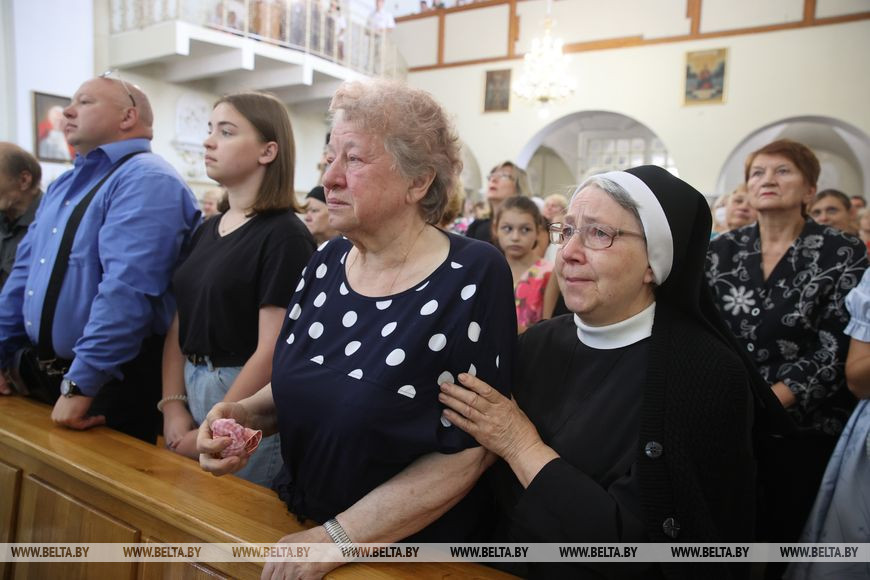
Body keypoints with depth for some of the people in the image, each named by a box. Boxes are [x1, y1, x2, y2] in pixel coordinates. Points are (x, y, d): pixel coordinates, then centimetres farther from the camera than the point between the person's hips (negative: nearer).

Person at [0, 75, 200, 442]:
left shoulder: (145, 181, -17)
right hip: (51, 371, 9)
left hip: (114, 380, -9)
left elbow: (125, 290, -27)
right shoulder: (64, 185, 14)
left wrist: (80, 383, -28)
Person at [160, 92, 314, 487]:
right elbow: (179, 327, 9)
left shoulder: (285, 236, -14)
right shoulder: (206, 231, 8)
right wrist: (173, 406, -2)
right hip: (192, 389, 7)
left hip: (247, 408, -7)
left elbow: (272, 351, -18)